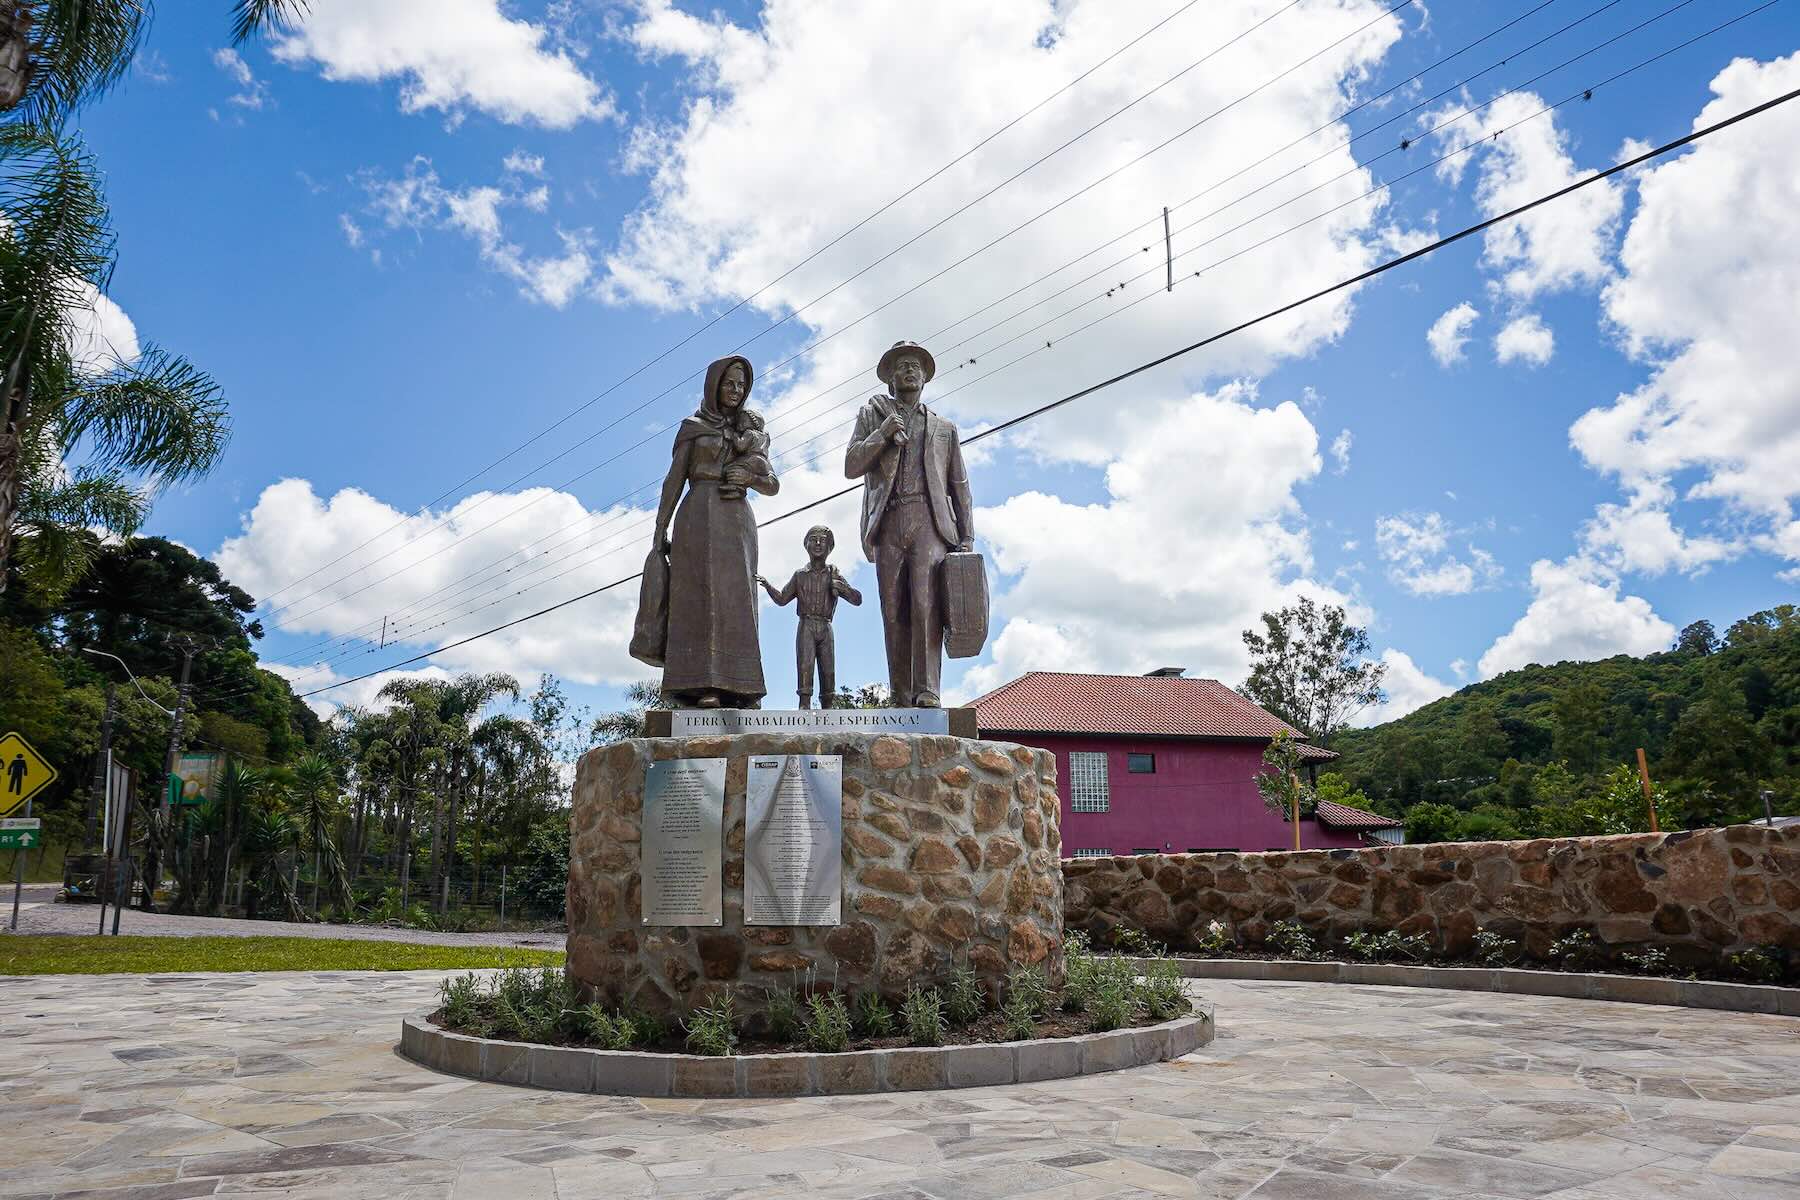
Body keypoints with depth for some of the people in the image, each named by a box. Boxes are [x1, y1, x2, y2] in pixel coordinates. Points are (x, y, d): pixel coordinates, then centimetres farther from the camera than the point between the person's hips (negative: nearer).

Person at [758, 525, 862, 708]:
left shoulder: (834, 575, 13)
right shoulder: (800, 575, 14)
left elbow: (857, 599, 6)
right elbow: (782, 599, 14)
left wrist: (840, 587, -10)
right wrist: (767, 585, -2)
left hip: (825, 629, 1)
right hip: (806, 626, -1)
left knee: (828, 671, -3)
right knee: (805, 666, -17)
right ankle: (804, 706, -25)